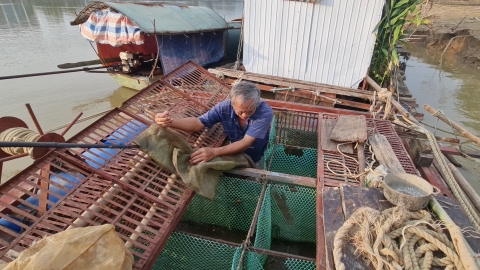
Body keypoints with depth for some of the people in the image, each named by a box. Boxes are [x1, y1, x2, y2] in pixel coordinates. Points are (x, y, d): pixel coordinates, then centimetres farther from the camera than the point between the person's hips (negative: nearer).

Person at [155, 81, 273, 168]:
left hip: (255, 159, -2)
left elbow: (246, 143, -39)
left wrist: (214, 152, -53)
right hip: (234, 153, 2)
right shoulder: (224, 107, -26)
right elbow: (197, 123, -22)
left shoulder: (265, 112, -34)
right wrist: (170, 122, -42)